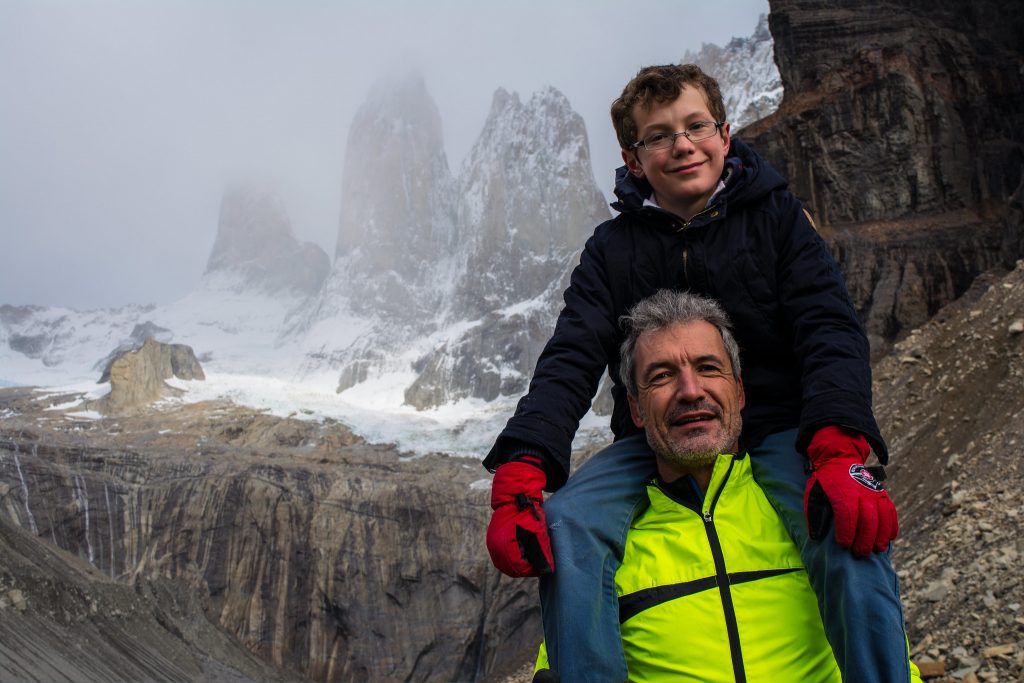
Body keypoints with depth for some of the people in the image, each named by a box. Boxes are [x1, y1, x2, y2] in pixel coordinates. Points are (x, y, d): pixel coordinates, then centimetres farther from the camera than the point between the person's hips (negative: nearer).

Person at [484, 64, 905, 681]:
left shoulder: (778, 216, 2)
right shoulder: (613, 248, 4)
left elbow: (831, 333, -8)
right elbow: (570, 362, -7)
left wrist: (840, 453, -29)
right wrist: (520, 477, -24)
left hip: (777, 430, -1)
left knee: (853, 534, -31)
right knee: (564, 529, -26)